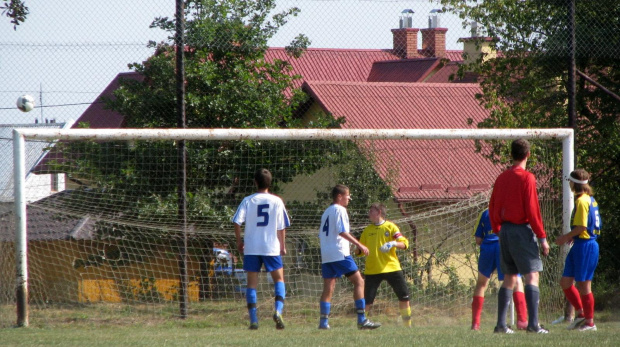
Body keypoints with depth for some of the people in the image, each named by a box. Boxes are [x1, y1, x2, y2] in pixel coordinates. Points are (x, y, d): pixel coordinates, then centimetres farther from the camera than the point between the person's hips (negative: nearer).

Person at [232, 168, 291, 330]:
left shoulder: (248, 201, -1)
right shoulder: (277, 201, -1)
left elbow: (237, 222, -9)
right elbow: (281, 227, 1)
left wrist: (239, 241, 5)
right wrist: (283, 245, 13)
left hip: (251, 248, 0)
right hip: (272, 247, 0)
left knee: (252, 283, 6)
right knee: (279, 279, 11)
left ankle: (253, 320, 1)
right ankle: (278, 310, -12)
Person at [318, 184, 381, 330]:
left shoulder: (326, 212, 21)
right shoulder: (339, 210, -5)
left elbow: (321, 235, 23)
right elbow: (342, 231, -16)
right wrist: (359, 245, -16)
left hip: (325, 255, 9)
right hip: (340, 253, -9)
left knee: (328, 287, 7)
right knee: (358, 281, -6)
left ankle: (323, 321, 0)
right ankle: (362, 319, -12)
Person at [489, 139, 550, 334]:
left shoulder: (502, 178, 10)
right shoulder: (527, 178, -10)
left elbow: (493, 208, 14)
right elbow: (532, 210, -14)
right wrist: (542, 237, -10)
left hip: (505, 230, 7)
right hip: (522, 230, -7)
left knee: (509, 278, 14)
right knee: (532, 276, -9)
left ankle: (501, 324, 11)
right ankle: (533, 324, -20)